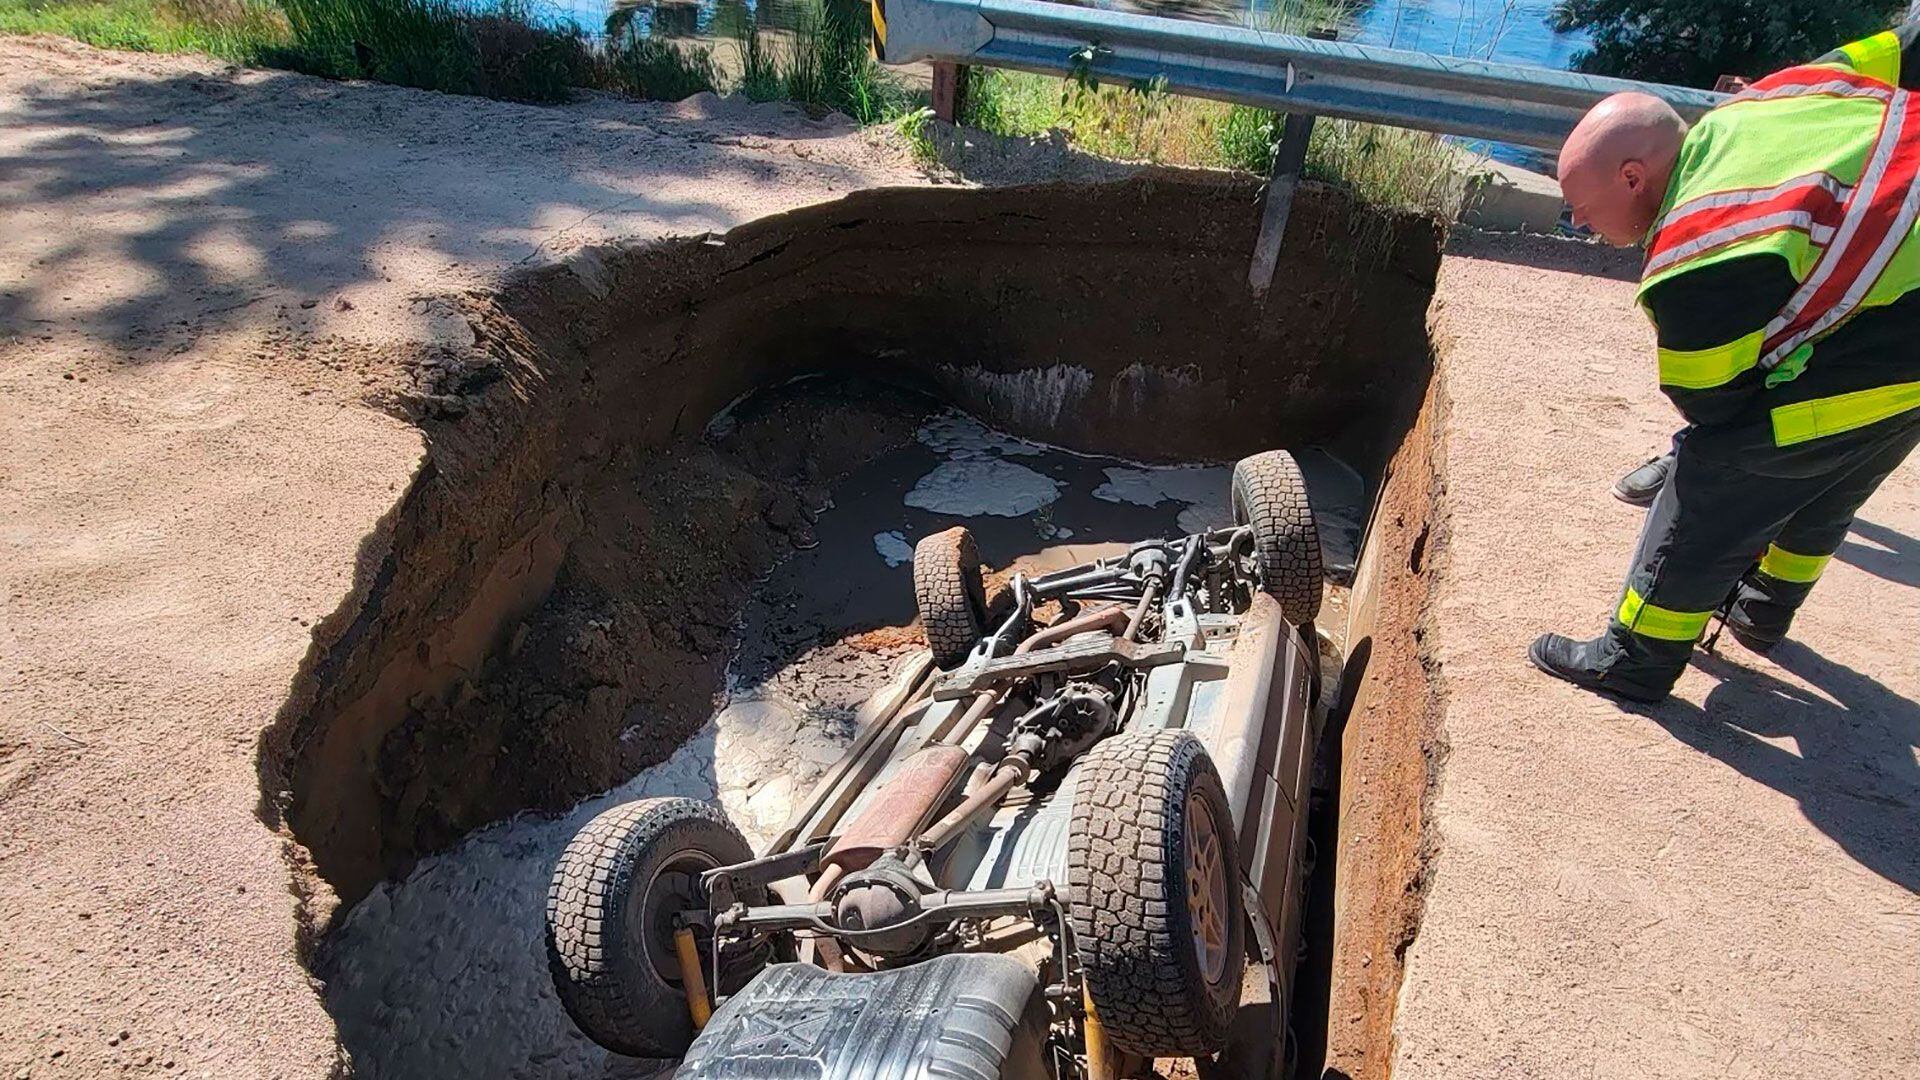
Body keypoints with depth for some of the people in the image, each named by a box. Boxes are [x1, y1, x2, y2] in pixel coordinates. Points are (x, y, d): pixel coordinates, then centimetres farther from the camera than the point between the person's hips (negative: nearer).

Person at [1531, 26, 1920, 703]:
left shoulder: (1694, 266, -27)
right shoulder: (1747, 109, -2)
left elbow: (1716, 404, -17)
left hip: (1858, 372, -10)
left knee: (1704, 501, 1)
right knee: (1822, 496, 28)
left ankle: (1633, 662, 14)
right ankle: (1761, 612, 51)